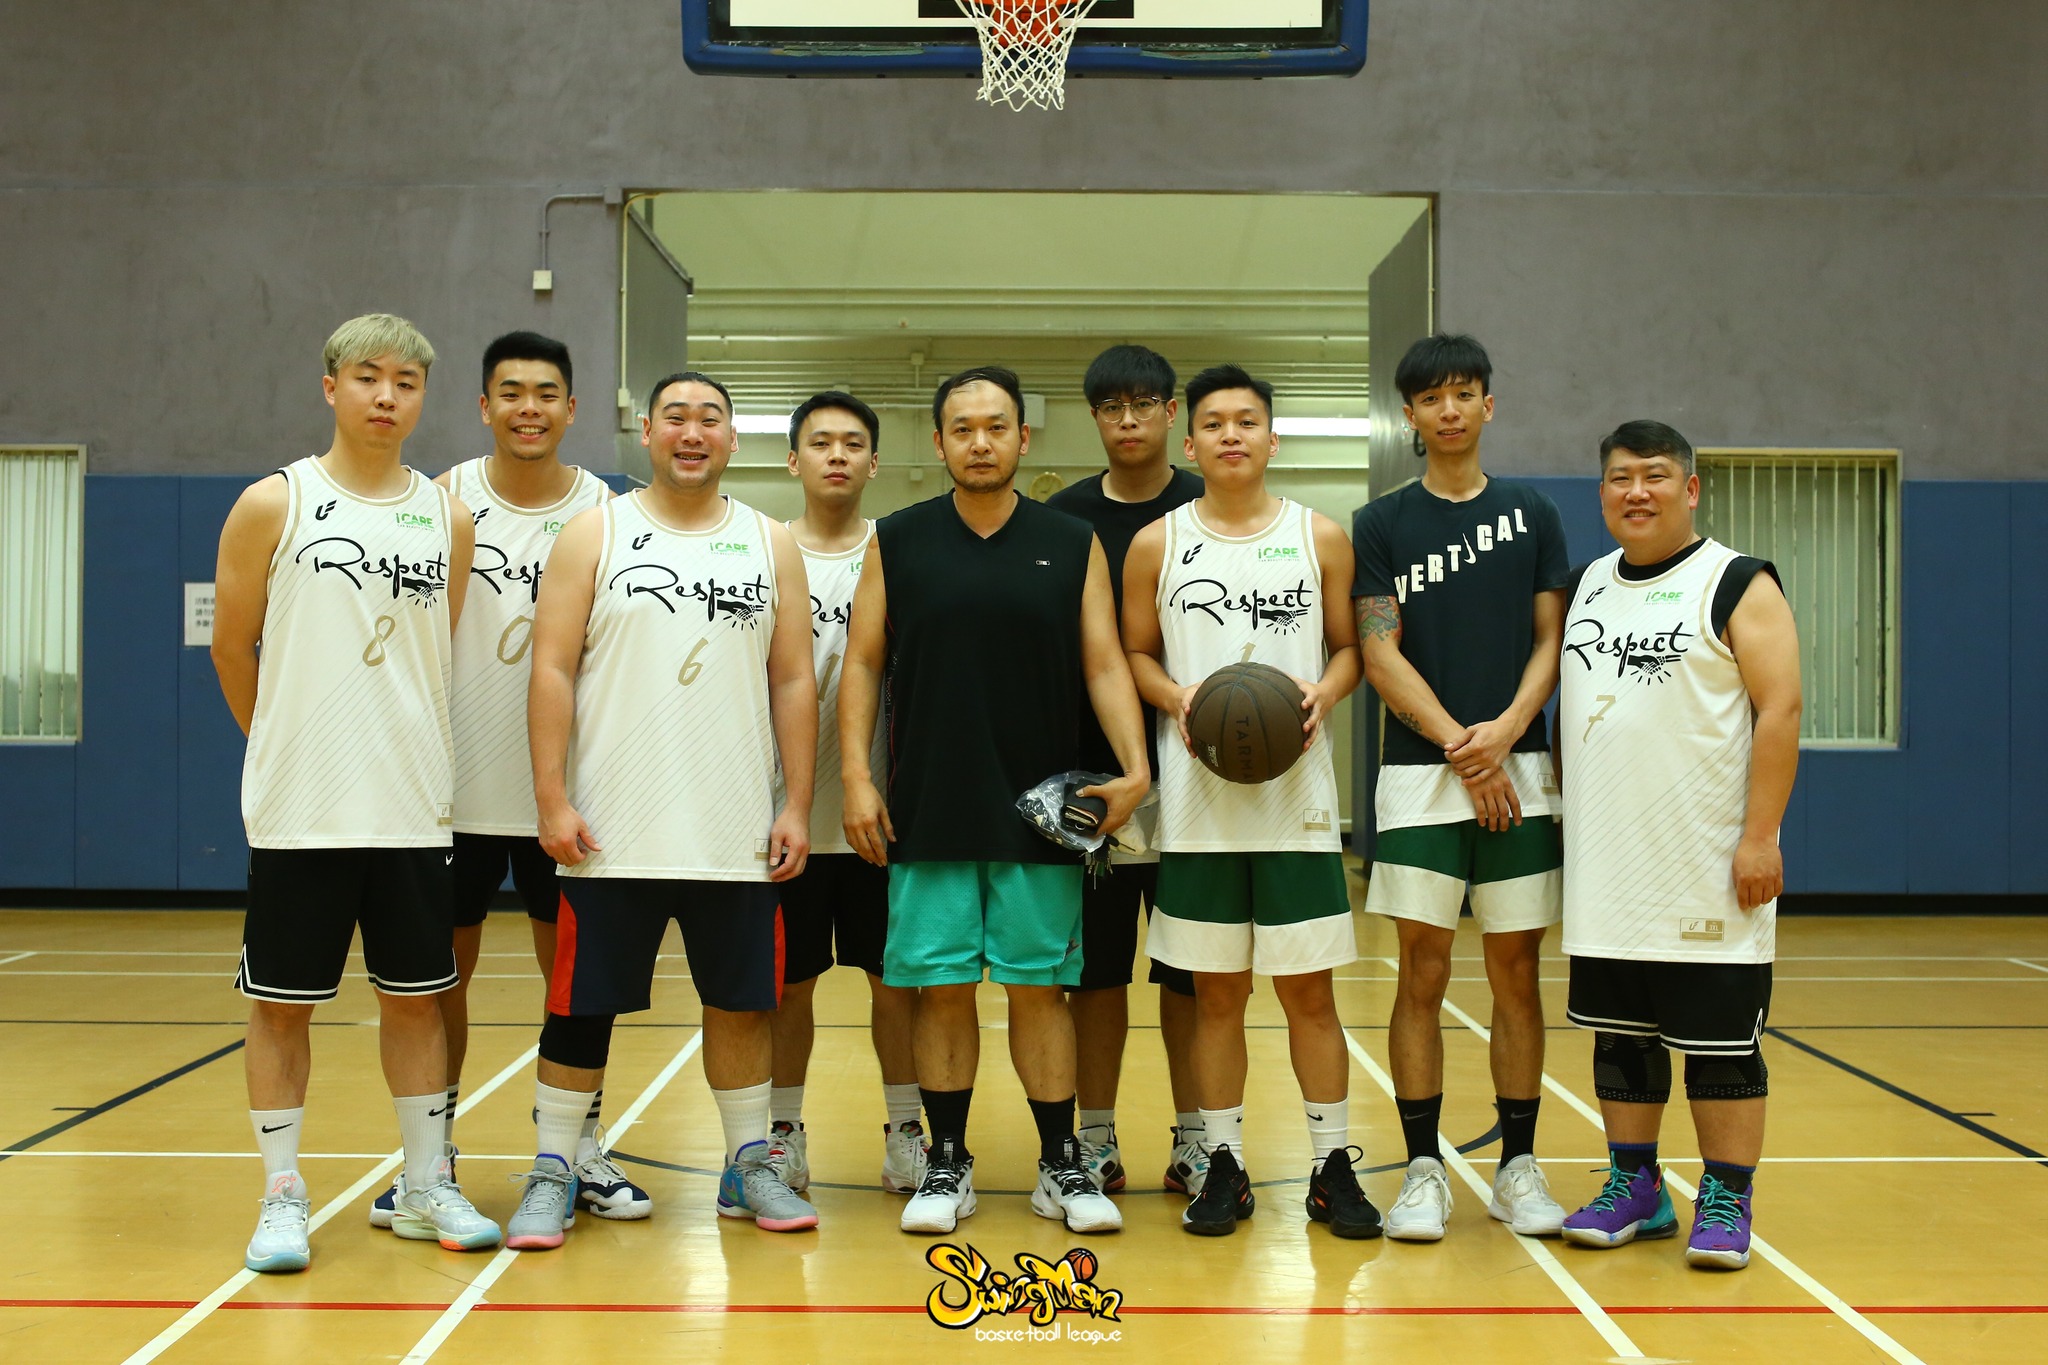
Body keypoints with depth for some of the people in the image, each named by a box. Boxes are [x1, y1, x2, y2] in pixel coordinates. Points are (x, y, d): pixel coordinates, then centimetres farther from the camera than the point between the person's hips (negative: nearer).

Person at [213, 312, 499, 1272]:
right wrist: (290, 750, 11)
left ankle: (426, 1187, 21)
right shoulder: (274, 505, -2)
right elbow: (231, 648, 4)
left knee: (415, 995, 9)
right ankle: (282, 1197, 16)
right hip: (299, 809, -3)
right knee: (282, 1001, 4)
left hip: (413, 806, 3)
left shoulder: (448, 519, 7)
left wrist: (401, 749, 12)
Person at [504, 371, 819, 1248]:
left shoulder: (771, 546, 9)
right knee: (583, 1004, 3)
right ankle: (552, 1172, 16)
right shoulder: (595, 535, 2)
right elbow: (552, 670, -3)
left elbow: (793, 681, 8)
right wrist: (553, 800, -11)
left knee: (742, 1001, 9)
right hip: (611, 832, -2)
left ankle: (749, 1165, 24)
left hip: (737, 835, 2)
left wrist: (796, 806, 1)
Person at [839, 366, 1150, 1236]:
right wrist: (856, 778, -4)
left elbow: (1105, 665, 1)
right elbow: (862, 665, 5)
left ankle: (1060, 1165, 15)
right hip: (928, 814, 0)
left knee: (1039, 988, 4)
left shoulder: (1073, 545, 6)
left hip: (1041, 813, 0)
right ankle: (947, 1164, 17)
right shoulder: (897, 543, 5)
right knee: (940, 989, 4)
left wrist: (1134, 767, -13)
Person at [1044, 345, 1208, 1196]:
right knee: (1094, 967, 6)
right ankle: (1095, 1143, 17)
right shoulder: (1063, 518, 5)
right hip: (1089, 773, 1)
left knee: (1190, 970, 6)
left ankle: (1193, 1142, 17)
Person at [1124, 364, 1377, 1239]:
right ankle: (1222, 1165, 17)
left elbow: (1349, 646, 9)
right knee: (1216, 990, 6)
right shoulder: (1157, 545, 5)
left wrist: (1324, 692, -12)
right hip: (1199, 802, 0)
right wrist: (1177, 697, -11)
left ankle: (1332, 1164, 15)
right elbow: (1134, 654, 9)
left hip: (1296, 797, 0)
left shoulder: (1321, 537, 5)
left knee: (1310, 986, 3)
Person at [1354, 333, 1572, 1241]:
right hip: (1419, 777, -1)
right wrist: (1459, 745, -12)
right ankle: (1424, 1169, 9)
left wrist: (1505, 730, -12)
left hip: (1520, 772, 2)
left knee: (1516, 973, 5)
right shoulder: (1382, 525, 5)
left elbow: (1553, 640, 6)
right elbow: (1380, 656, -2)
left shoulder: (1532, 515, 10)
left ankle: (1518, 1166, 15)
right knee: (1423, 974, 0)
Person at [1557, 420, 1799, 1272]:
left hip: (1707, 871, -5)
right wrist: (1562, 816, 12)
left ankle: (1726, 1202, 11)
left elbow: (1780, 710, -11)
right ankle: (1634, 1188, 23)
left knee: (1721, 1040, 1)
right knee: (1619, 1034, 12)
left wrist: (1760, 837, -17)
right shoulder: (1587, 586, 13)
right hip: (1605, 873, 6)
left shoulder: (1738, 586, -5)